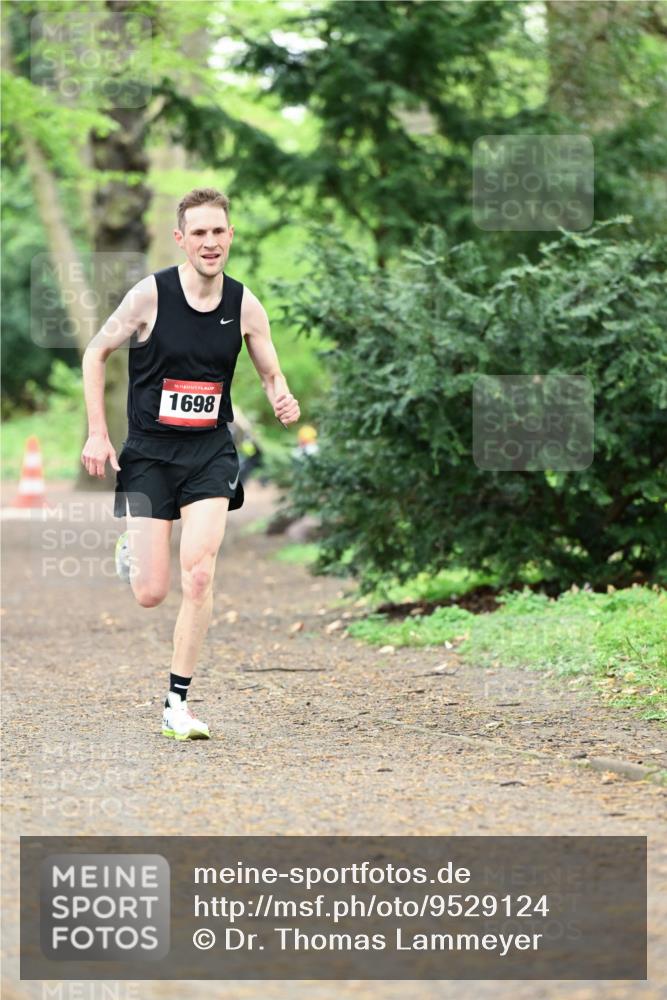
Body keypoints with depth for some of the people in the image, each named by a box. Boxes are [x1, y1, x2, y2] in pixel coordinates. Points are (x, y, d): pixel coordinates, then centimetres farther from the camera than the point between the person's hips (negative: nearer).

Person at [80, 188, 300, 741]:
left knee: (199, 578, -15)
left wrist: (283, 400, -14)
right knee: (151, 594, -3)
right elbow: (96, 353, 2)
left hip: (210, 451, 1)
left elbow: (271, 373, 10)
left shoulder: (245, 306, -3)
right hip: (148, 451, -1)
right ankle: (132, 548, 36)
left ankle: (177, 703, -3)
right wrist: (97, 434, -2)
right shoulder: (150, 295, -11)